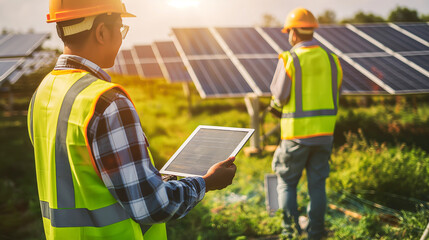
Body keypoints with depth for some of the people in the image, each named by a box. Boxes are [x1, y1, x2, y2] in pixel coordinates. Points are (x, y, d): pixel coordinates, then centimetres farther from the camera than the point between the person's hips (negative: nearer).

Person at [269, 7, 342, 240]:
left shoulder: (289, 60, -12)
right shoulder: (331, 59, 4)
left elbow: (279, 97, -9)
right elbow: (335, 96, 10)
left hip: (297, 133, -4)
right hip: (325, 130, 5)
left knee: (286, 181, 11)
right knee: (317, 183, 13)